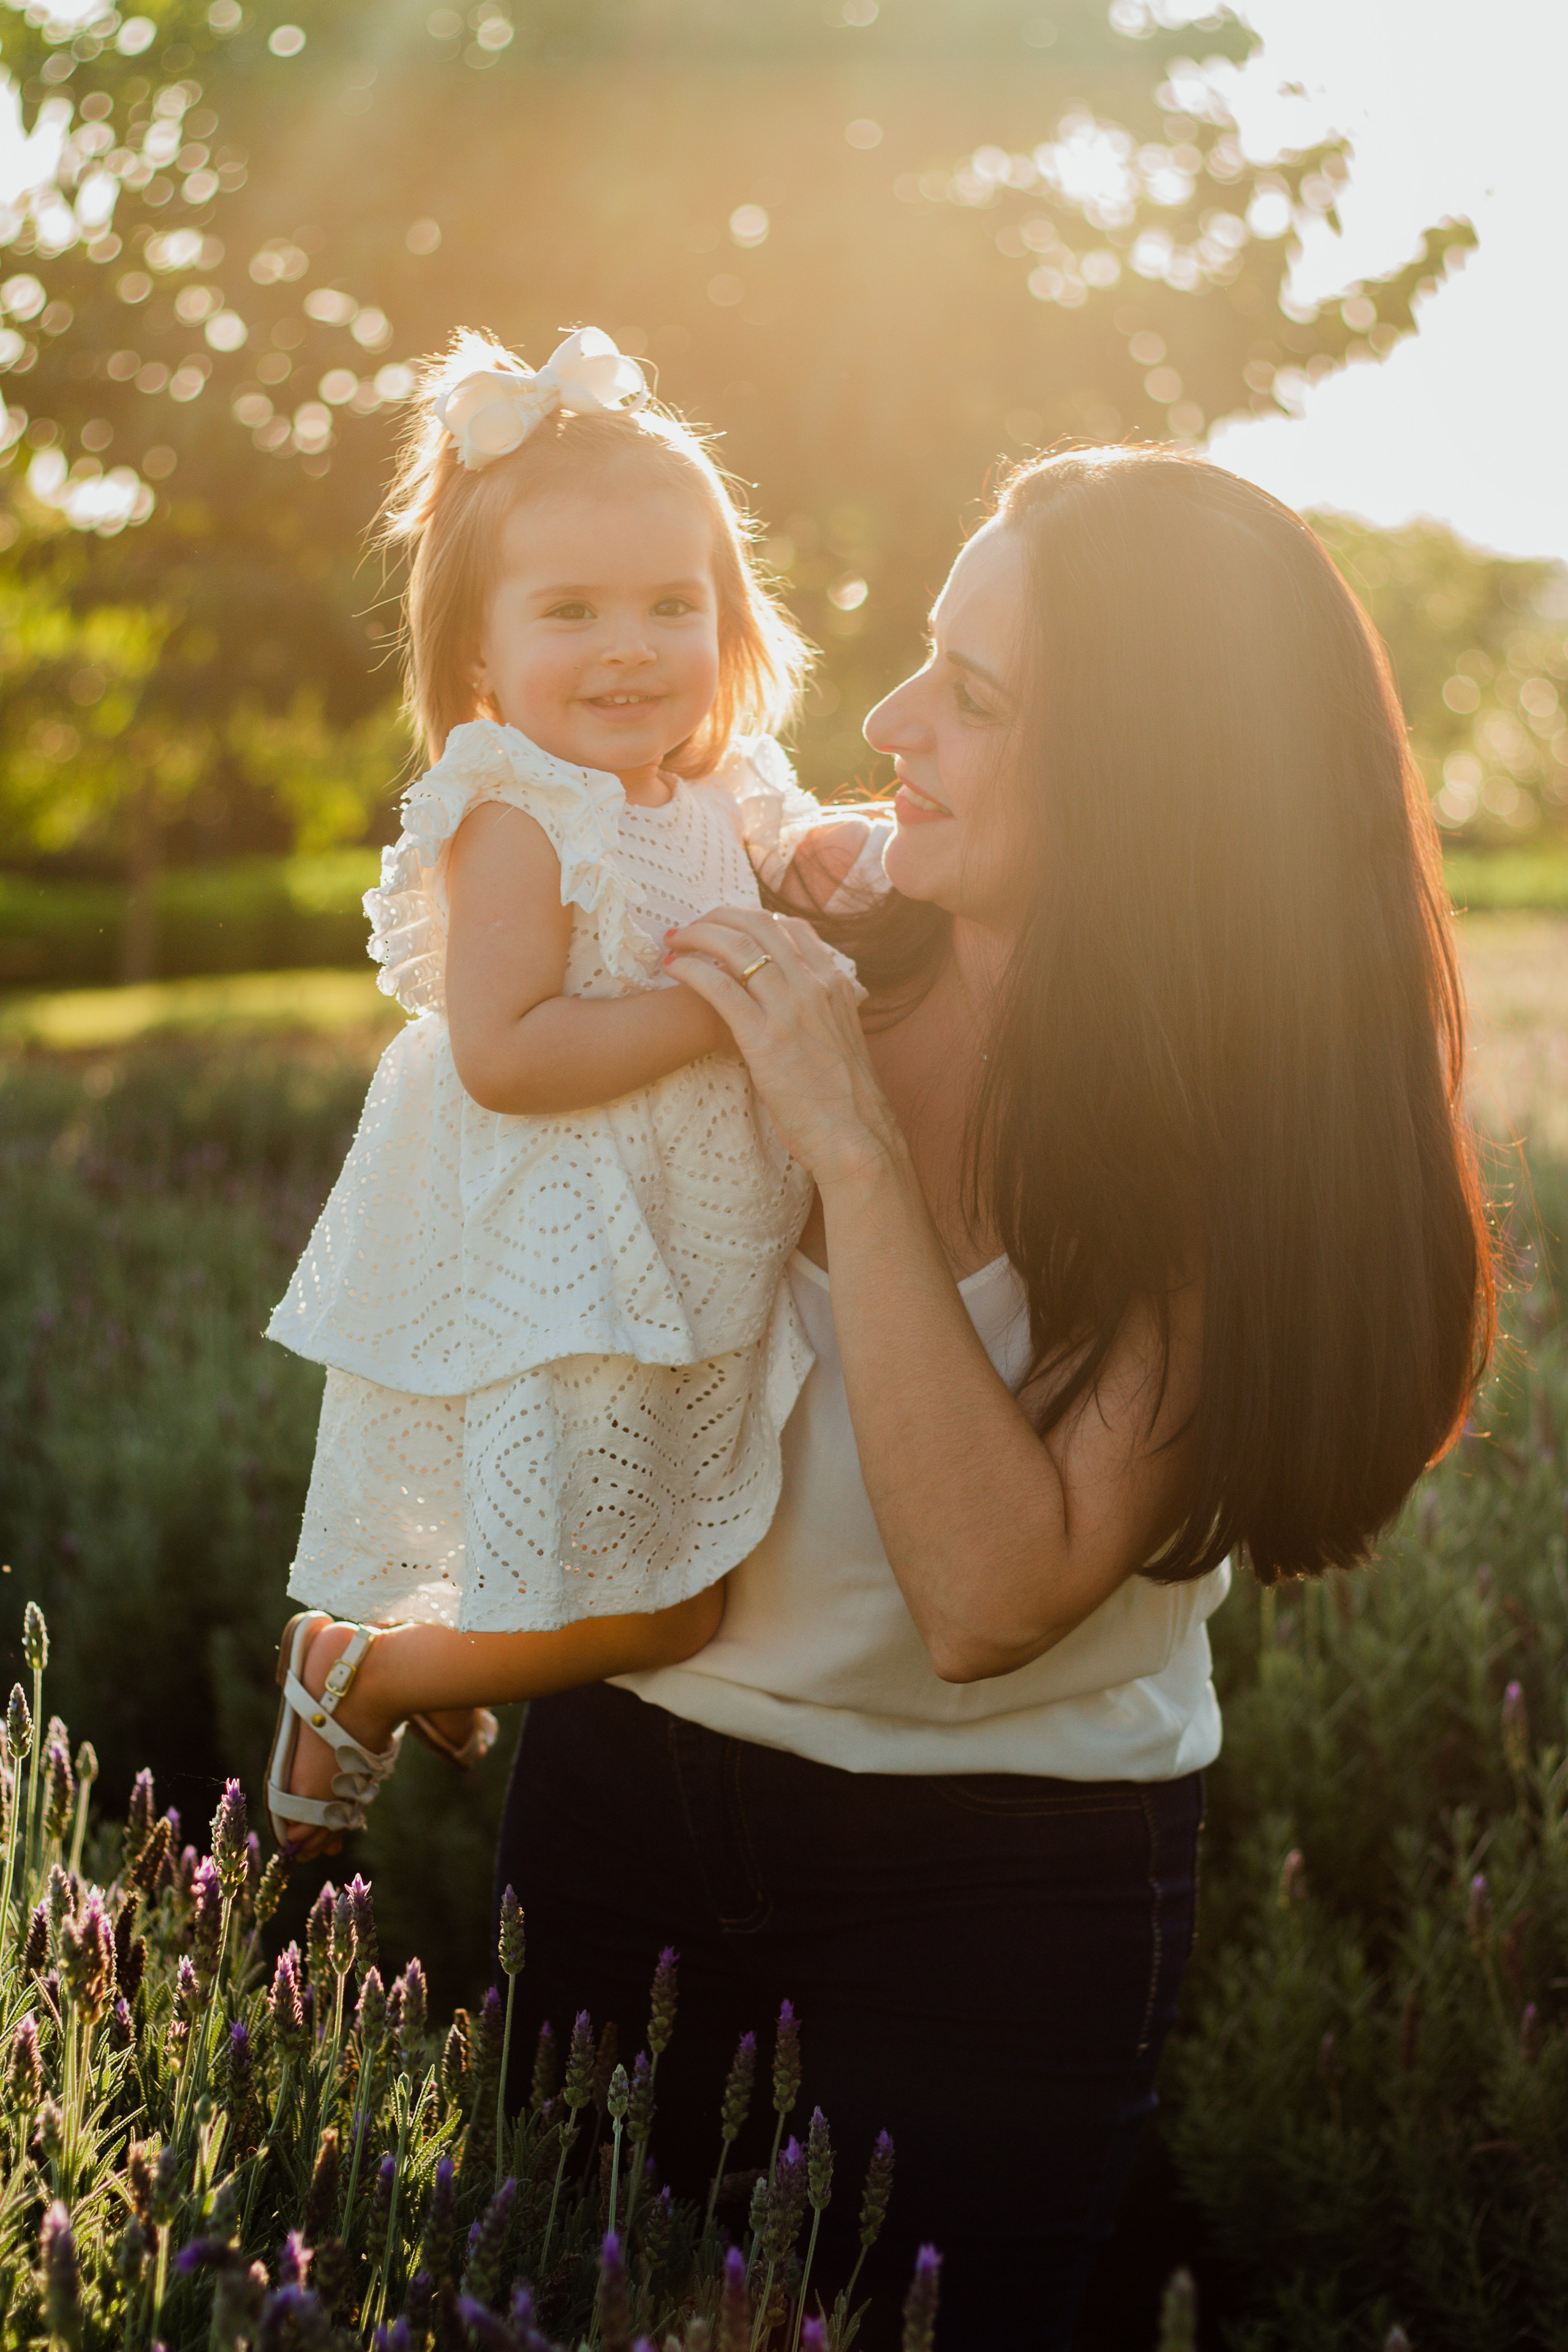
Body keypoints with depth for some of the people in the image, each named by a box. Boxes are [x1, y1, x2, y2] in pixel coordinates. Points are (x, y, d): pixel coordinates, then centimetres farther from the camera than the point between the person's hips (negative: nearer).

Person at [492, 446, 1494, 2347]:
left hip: (998, 1894, -4)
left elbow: (988, 1599, -28)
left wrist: (854, 1148, -28)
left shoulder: (1238, 1136, -19)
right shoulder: (806, 936, -8)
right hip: (625, 1790, 5)